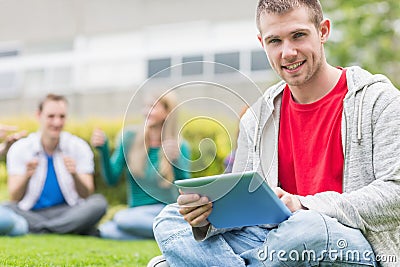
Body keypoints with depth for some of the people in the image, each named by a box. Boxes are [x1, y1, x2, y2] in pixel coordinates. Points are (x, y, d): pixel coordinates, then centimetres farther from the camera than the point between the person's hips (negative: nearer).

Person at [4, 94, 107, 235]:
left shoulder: (79, 147, -1)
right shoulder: (19, 149, -2)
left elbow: (86, 195, -5)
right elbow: (14, 198, -5)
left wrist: (75, 175, -26)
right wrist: (26, 177, -25)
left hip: (68, 212, 0)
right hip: (31, 214, 0)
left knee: (99, 202, -28)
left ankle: (39, 230, -25)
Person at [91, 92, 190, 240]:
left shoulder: (180, 146, -2)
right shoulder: (129, 138, 4)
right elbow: (112, 179, 1)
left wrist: (176, 160, -24)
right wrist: (103, 150, -13)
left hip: (166, 209, -4)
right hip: (136, 210, 4)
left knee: (122, 218, -31)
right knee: (106, 230, -27)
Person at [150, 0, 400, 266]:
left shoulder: (378, 99, -3)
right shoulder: (257, 118, 12)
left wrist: (306, 206, -24)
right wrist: (208, 216, -14)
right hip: (276, 238, 5)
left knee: (308, 226, -40)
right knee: (169, 221, -5)